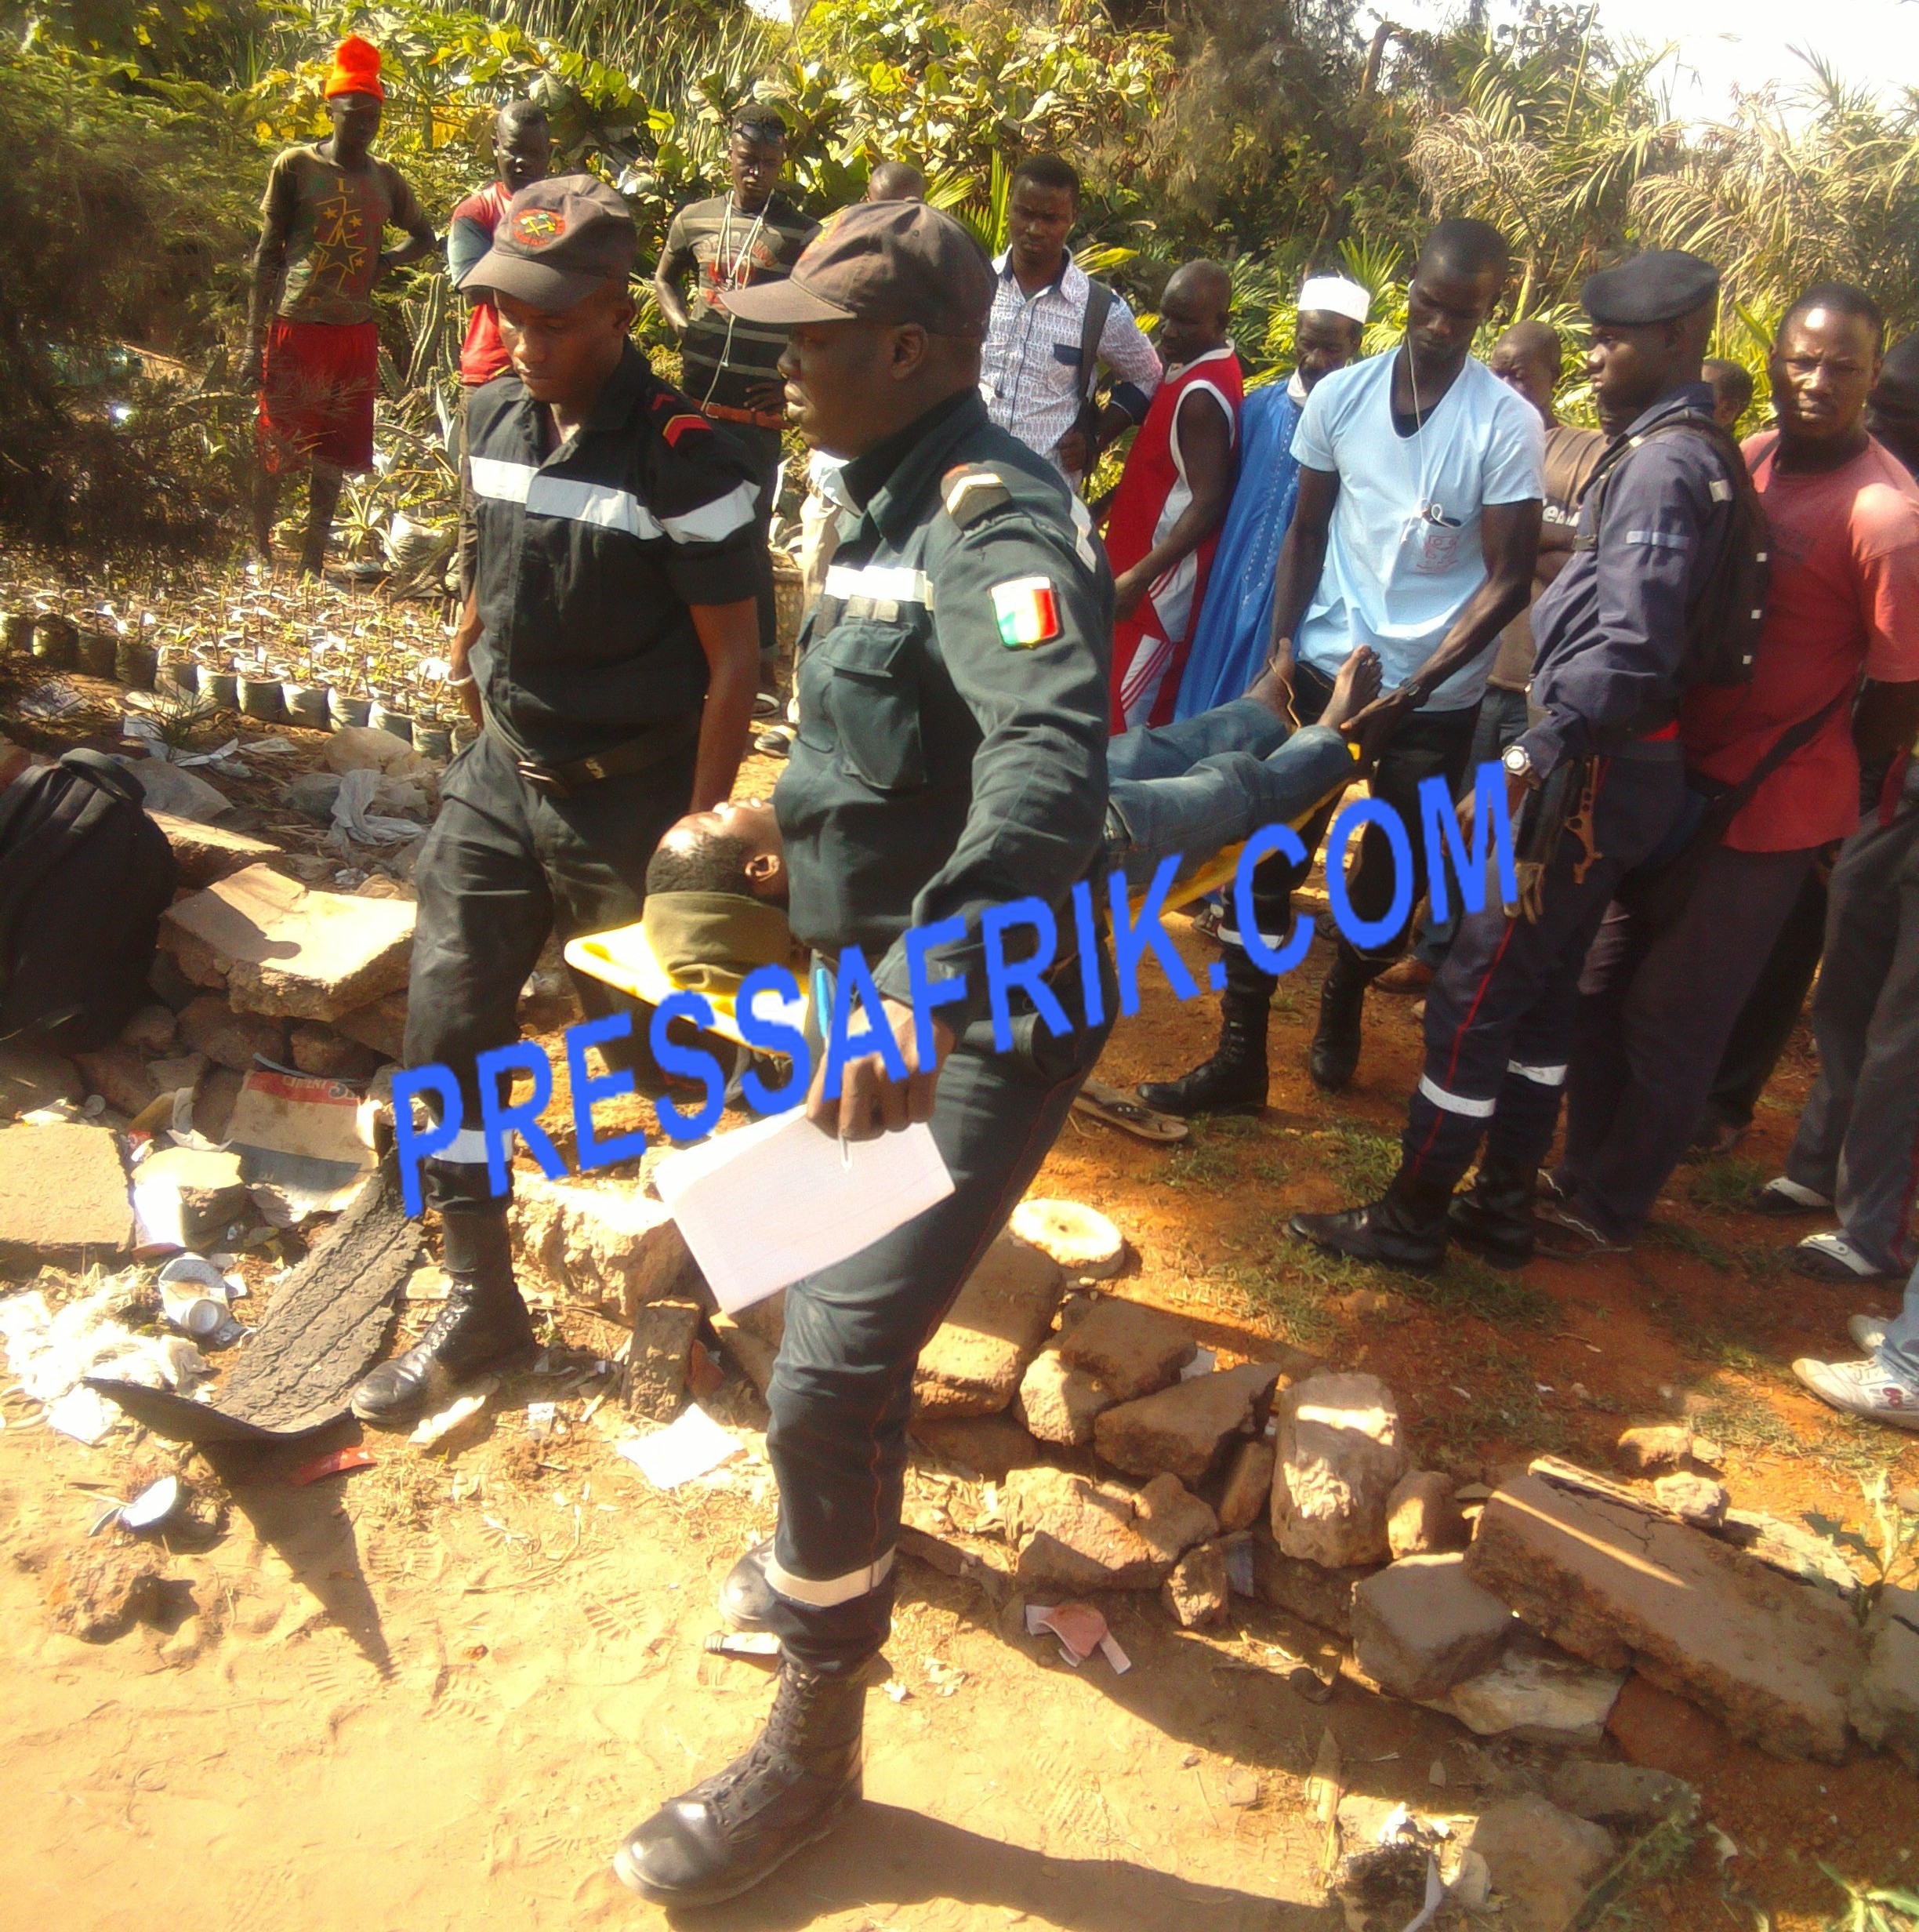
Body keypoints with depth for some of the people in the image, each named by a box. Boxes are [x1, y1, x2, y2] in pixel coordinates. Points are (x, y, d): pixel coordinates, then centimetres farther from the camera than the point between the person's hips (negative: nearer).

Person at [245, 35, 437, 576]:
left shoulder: (386, 177, 9)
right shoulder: (295, 166, -3)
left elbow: (425, 237, 25)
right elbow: (267, 254, -2)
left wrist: (385, 262, 3)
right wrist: (254, 340, -7)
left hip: (355, 335, 4)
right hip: (295, 329, -4)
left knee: (332, 456, 9)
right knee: (276, 452, 1)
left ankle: (312, 561, 19)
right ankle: (259, 556, 13)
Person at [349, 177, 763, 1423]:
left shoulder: (688, 463, -17)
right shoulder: (497, 421, 3)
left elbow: (732, 663, -16)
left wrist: (694, 833, -17)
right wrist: (472, 649, 8)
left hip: (628, 798, -6)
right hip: (501, 777, 6)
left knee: (652, 1044, 7)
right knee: (448, 1030, 4)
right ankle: (482, 1305, 19)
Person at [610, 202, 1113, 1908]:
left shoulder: (994, 519, -21)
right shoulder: (899, 499, 10)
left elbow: (1053, 764, -41)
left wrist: (927, 975, -53)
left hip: (982, 1018, -10)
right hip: (889, 988, 10)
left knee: (826, 1374, -8)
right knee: (825, 1284, 26)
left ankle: (813, 1750, 17)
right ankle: (838, 1550, 55)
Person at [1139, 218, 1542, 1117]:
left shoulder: (1507, 425, -8)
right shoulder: (1341, 394, 1)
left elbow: (1509, 576, -9)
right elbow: (1306, 531, 8)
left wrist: (1419, 683, -19)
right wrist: (1282, 648, -3)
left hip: (1436, 697, -2)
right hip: (1324, 667, 2)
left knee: (1391, 873, 12)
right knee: (1266, 858, -2)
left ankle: (1343, 1002, 38)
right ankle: (1240, 1055, 7)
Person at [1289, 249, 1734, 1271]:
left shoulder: (1663, 464, -16)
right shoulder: (1686, 451, 14)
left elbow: (1630, 651, -25)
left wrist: (1535, 752, -22)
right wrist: (1545, 743, 10)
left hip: (1591, 773, -10)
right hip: (1601, 767, 10)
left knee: (1475, 991, -3)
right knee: (1539, 992, 15)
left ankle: (1412, 1215, 8)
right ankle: (1502, 1205, 26)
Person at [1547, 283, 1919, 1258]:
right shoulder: (1747, 460, 2)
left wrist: (1794, 776, -1)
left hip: (1768, 811, -7)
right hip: (1682, 775, 7)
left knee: (1672, 1015, 5)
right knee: (1606, 984, 15)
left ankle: (1612, 1207, 23)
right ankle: (1583, 1168, 34)